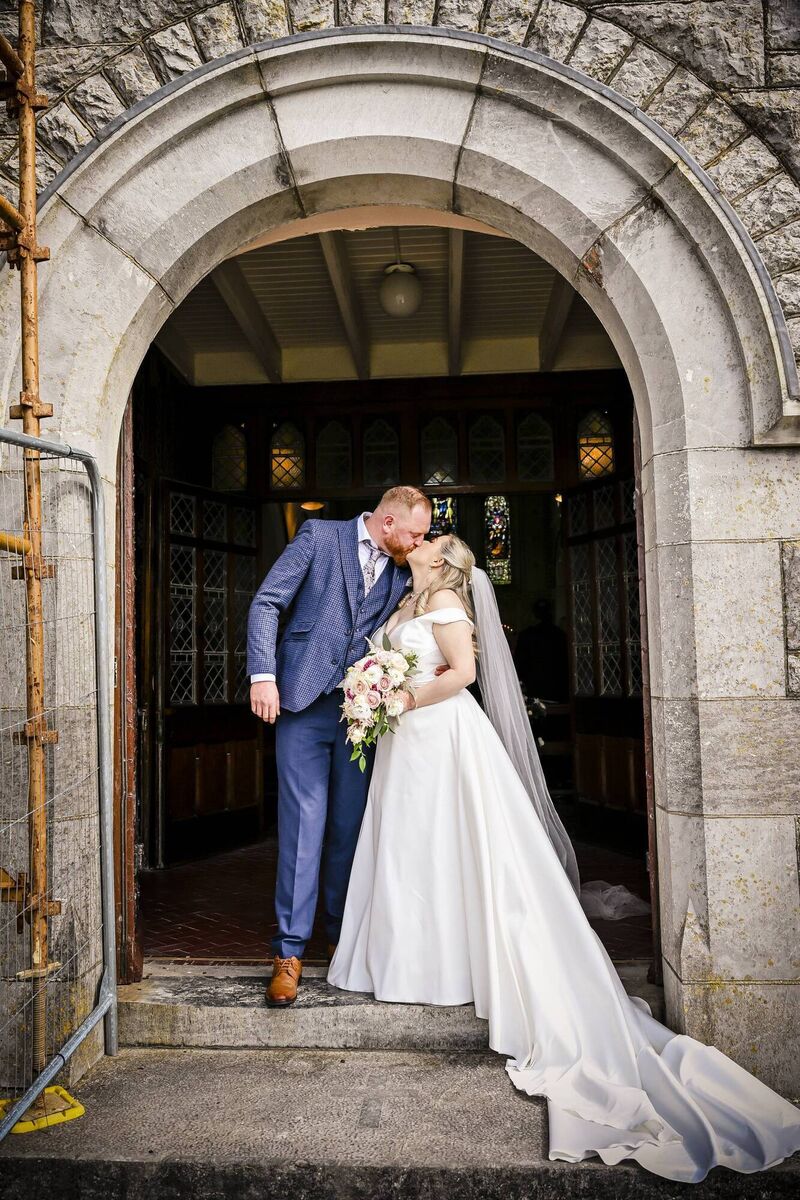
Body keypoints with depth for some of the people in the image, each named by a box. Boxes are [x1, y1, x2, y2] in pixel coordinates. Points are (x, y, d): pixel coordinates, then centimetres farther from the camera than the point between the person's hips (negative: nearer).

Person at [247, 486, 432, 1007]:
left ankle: (344, 936, 26)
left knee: (351, 827, 9)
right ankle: (289, 953, 4)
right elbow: (267, 603, -4)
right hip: (305, 703, -4)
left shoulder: (402, 571, 12)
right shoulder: (320, 536, 0)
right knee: (304, 824, -5)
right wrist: (263, 675, -14)